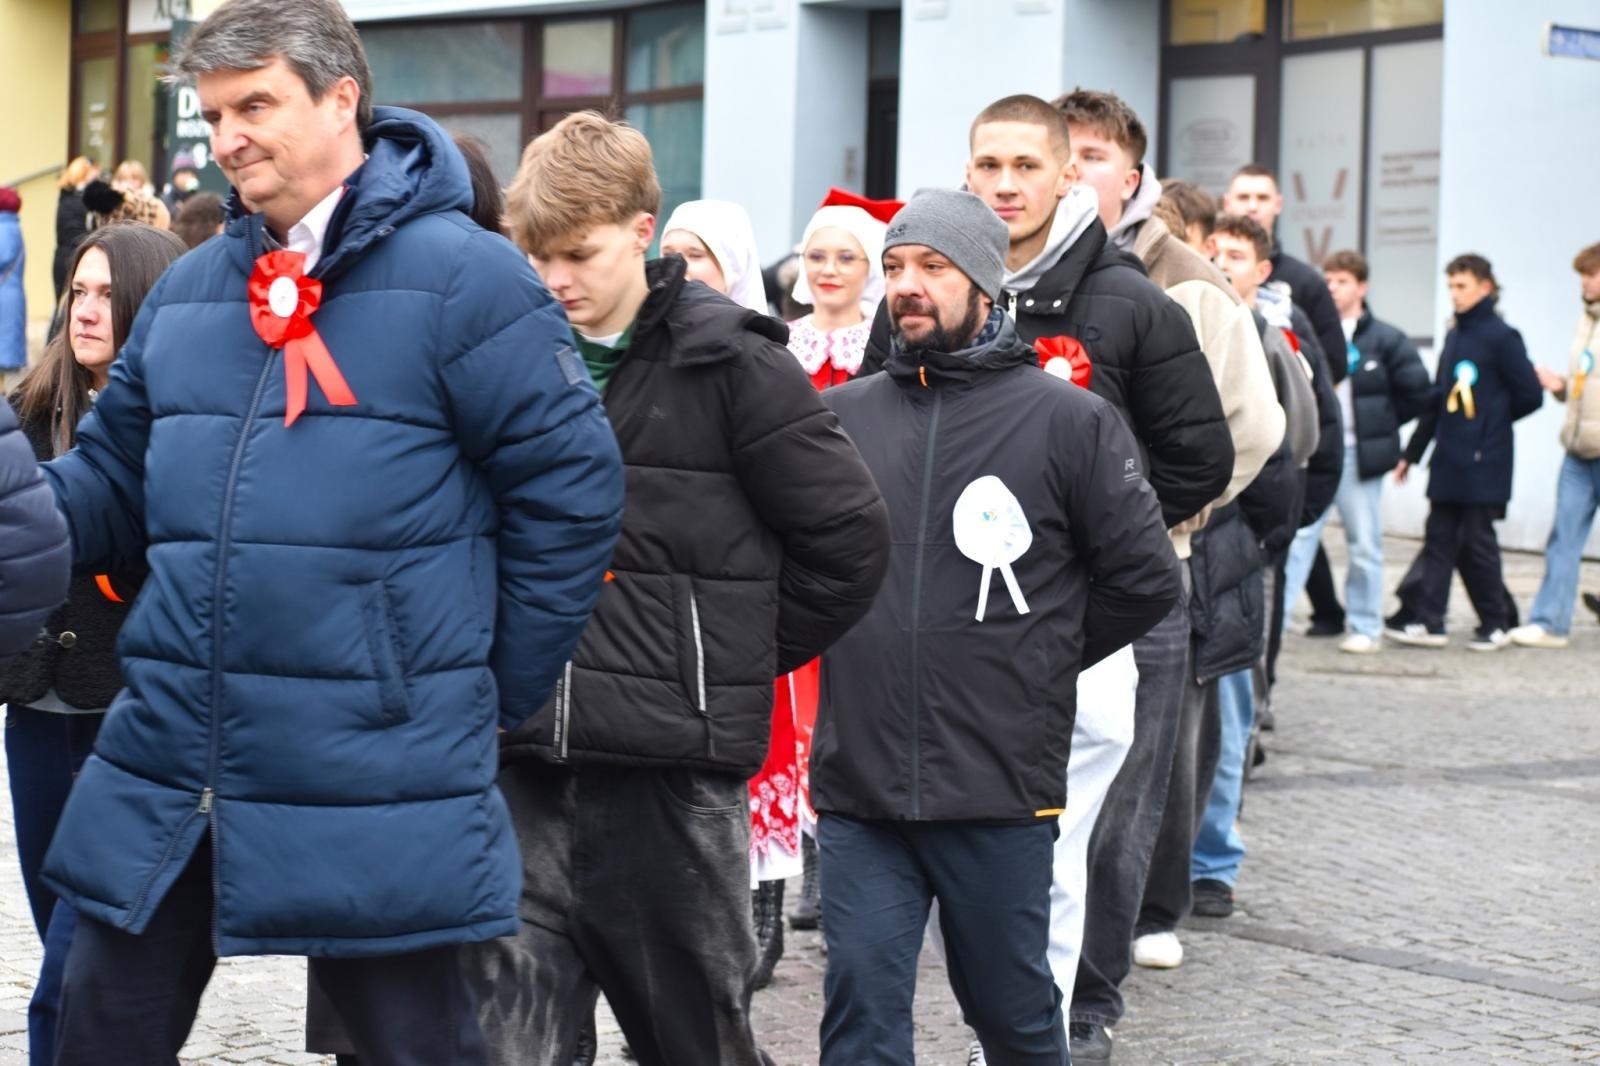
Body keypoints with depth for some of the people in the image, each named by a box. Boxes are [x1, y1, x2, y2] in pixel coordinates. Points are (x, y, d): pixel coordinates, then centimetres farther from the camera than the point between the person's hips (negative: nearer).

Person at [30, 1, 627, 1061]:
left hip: (376, 777, -6)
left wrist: (495, 689, -2)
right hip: (164, 769, 6)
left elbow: (573, 491, -7)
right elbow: (113, 481, 19)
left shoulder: (463, 278, -8)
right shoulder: (187, 293, 12)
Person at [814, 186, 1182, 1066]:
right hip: (858, 787, 2)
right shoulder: (840, 416, 7)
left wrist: (1036, 660, 5)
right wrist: (839, 642, 8)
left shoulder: (1067, 420, -1)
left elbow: (1145, 579, 2)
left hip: (1000, 792, -2)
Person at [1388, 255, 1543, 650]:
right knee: (1440, 539, 5)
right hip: (1448, 461, 7)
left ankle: (1496, 624, 10)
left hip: (1483, 463, -7)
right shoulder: (1454, 336, 14)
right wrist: (1412, 452, 17)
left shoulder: (1501, 337, -9)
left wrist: (1489, 420, 3)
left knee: (1477, 540, -1)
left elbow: (1530, 396, -10)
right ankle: (1427, 621, 6)